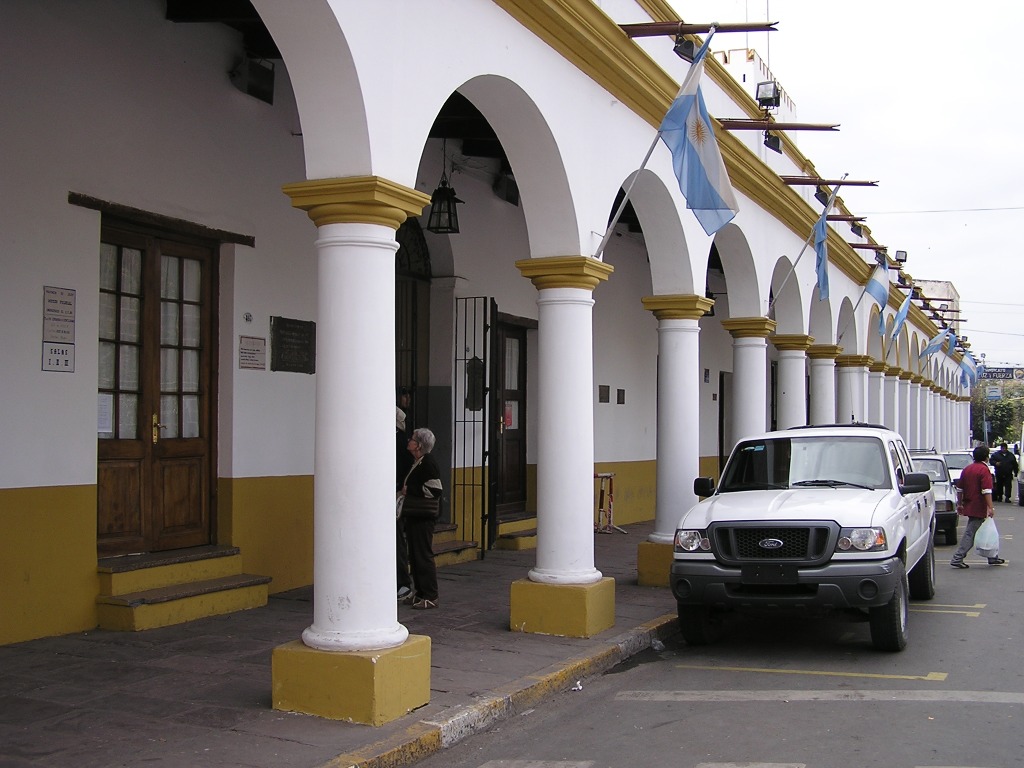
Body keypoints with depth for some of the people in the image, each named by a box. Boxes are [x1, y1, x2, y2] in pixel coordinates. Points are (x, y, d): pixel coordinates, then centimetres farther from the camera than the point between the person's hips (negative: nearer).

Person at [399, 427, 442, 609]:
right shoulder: (416, 463, 15)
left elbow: (434, 490, -23)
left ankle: (430, 597, 0)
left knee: (423, 555, -6)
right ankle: (419, 592, 22)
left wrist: (409, 490, -16)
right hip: (414, 517, 10)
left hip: (423, 518, -10)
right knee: (414, 555, 13)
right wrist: (404, 492, 12)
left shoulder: (428, 463, -16)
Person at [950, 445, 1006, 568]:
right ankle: (957, 559, -7)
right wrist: (990, 507, -22)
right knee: (970, 534, -6)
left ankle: (992, 558, 25)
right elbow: (986, 491, -21)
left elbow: (959, 489, 15)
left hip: (969, 506, 8)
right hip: (979, 509, -8)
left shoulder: (967, 469, 11)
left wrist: (960, 504, 23)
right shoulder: (984, 470, -13)